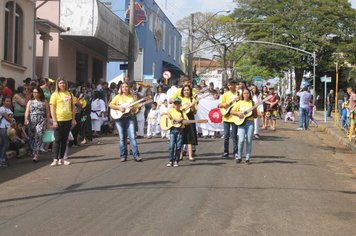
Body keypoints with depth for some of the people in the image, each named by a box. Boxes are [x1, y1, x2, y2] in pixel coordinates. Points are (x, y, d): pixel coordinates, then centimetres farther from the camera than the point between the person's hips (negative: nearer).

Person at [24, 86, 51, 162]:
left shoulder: (44, 102, 9)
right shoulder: (30, 102, 16)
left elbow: (48, 113, 7)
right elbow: (27, 111, 6)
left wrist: (48, 123, 2)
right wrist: (26, 119, -12)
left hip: (41, 121, -3)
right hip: (31, 121, 3)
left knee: (38, 135, -19)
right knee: (32, 137, 0)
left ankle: (36, 154, -23)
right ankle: (33, 153, 11)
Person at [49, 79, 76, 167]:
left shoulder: (70, 94, 10)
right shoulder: (55, 94, -2)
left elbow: (73, 107, 14)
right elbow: (52, 108, -6)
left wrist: (73, 119, 8)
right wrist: (54, 121, -12)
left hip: (68, 120, 4)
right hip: (59, 120, -4)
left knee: (64, 140, 9)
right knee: (58, 140, -1)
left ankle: (61, 159, 16)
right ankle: (55, 159, 2)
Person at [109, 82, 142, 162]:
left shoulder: (132, 97, 9)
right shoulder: (118, 96, 8)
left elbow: (136, 108, 9)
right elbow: (110, 105, 1)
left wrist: (134, 109, -14)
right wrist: (119, 108, -11)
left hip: (129, 118, 0)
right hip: (119, 118, 1)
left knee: (132, 137, -10)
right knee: (122, 138, 3)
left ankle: (136, 155, -12)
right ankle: (123, 156, 10)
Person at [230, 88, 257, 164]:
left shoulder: (252, 103, 9)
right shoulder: (239, 103, 8)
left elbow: (255, 116, 9)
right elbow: (231, 111, 5)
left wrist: (254, 111, -10)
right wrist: (238, 113, -11)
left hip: (250, 122, 1)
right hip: (241, 122, -1)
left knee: (249, 141, -1)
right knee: (241, 140, -13)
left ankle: (247, 158, 7)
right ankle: (239, 157, 3)